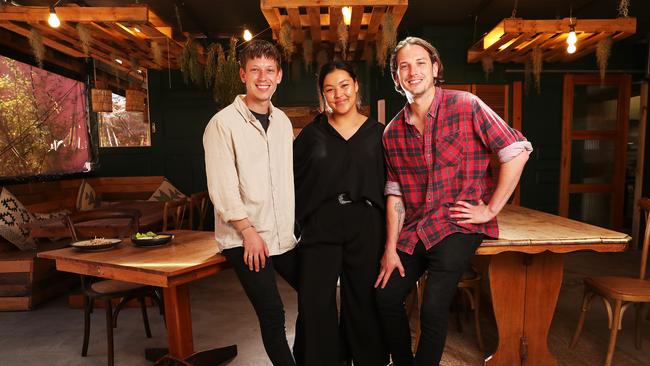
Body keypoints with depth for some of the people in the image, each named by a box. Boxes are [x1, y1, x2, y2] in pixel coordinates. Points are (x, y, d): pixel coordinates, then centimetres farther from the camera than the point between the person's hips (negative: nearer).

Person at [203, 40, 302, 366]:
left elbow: (289, 177, 12)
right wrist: (250, 232, -14)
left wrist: (296, 225, 7)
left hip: (285, 235, 6)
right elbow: (221, 187, -13)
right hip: (244, 240, -6)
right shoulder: (223, 123, -9)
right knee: (272, 314, -2)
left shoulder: (282, 121, 9)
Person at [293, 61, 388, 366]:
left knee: (363, 301, 9)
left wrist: (386, 223, 0)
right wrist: (304, 214, 3)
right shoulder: (312, 132, 5)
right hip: (321, 227, 0)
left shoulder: (377, 132, 5)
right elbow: (292, 177, 8)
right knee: (316, 303, 1)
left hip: (366, 226, 0)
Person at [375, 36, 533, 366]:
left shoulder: (466, 106, -9)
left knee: (433, 308, -16)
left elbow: (518, 151, -10)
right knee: (386, 296, 4)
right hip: (413, 231, 5)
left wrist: (491, 209, -10)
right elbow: (395, 193, 4)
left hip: (458, 225, -5)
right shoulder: (393, 132, 5)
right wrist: (391, 248, -1)